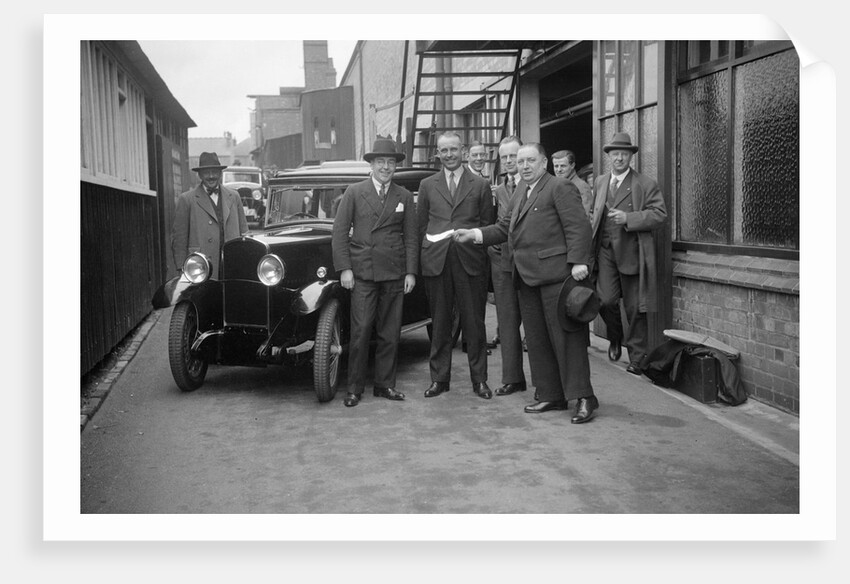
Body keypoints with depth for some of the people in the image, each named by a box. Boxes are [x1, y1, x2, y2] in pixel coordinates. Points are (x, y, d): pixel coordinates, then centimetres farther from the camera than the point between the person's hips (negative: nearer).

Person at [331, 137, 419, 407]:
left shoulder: (404, 197, 11)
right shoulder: (354, 192, 4)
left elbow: (411, 237, 10)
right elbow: (340, 232, 1)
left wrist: (411, 272, 2)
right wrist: (344, 268, -6)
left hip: (394, 273, 2)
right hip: (362, 272, -2)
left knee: (390, 332, 5)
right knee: (360, 332, -4)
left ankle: (384, 384, 17)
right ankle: (355, 388, 6)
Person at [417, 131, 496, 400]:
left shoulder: (480, 185, 8)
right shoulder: (427, 185, 13)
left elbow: (487, 225, 8)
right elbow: (421, 225, 12)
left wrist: (470, 240, -2)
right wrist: (430, 251, 4)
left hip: (470, 262, -1)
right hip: (436, 262, 1)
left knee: (474, 322, 1)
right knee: (439, 323, 6)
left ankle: (479, 380, 11)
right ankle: (439, 378, 15)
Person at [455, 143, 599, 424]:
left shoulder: (560, 188, -5)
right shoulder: (522, 190, 20)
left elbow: (578, 226, -12)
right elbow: (507, 227, 22)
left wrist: (578, 262, -22)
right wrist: (475, 234, 12)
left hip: (555, 274, -9)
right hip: (526, 277, 9)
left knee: (566, 336, -6)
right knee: (537, 340, 11)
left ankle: (583, 398, -1)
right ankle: (551, 396, 20)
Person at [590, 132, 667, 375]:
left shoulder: (646, 184, -2)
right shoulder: (600, 182, 14)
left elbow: (659, 215, -9)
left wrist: (629, 218, -20)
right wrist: (593, 226, 8)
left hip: (632, 252, -3)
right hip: (606, 251, 3)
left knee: (634, 308, 2)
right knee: (605, 300, -8)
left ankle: (636, 359, 15)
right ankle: (615, 338, 22)